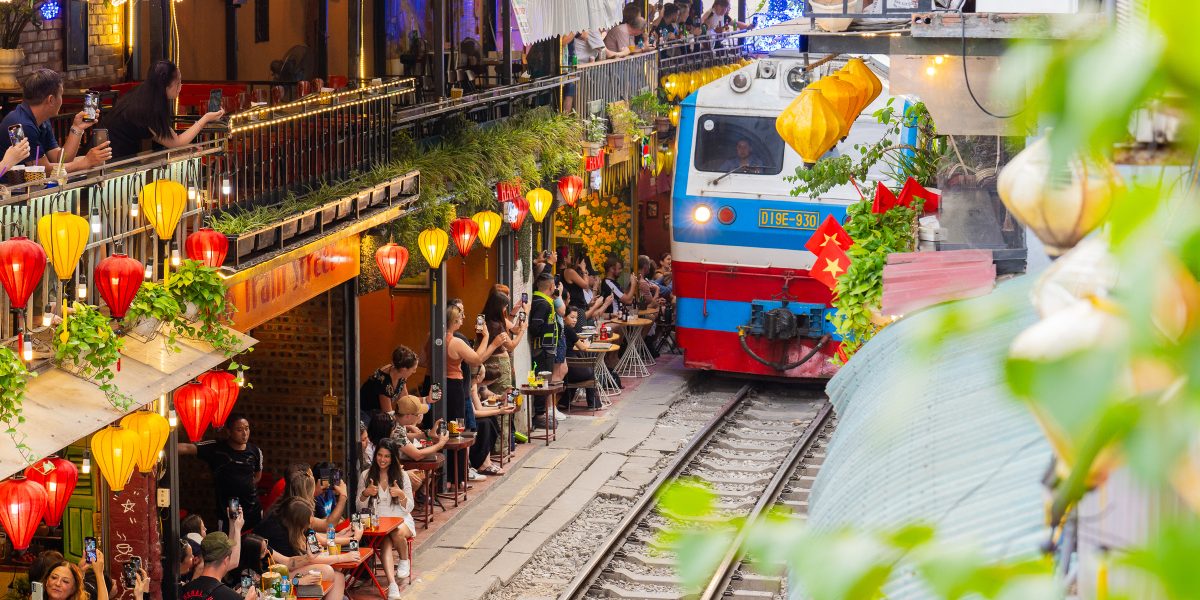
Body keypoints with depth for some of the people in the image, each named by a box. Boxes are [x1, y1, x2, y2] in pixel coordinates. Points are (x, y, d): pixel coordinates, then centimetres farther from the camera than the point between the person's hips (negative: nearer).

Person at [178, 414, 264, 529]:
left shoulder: (255, 451, 0)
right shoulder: (215, 448, -11)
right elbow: (188, 448, -22)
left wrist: (246, 488, 4)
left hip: (253, 510, 3)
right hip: (226, 510, -3)